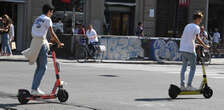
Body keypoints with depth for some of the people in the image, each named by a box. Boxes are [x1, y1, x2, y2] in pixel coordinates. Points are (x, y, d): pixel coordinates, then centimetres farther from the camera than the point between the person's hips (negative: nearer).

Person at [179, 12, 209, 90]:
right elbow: (197, 38, -17)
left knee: (184, 66, 12)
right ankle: (189, 85, -3)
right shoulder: (196, 27, -6)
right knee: (193, 68, 2)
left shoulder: (187, 26, 16)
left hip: (182, 49, 7)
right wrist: (204, 46, -13)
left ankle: (182, 85, 8)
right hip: (190, 50, -7)